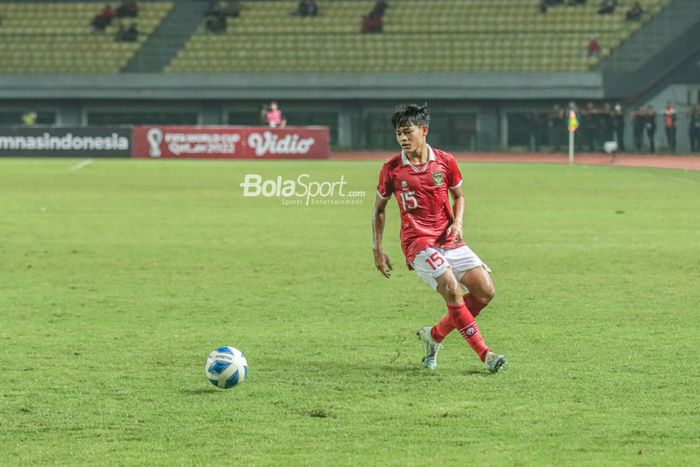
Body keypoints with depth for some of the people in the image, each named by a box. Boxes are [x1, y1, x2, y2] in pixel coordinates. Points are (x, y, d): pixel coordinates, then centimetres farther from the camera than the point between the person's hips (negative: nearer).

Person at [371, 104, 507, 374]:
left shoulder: (445, 162, 1)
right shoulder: (391, 170, -3)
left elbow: (458, 195, 17)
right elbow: (379, 209, 10)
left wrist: (458, 222, -2)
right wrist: (377, 249, 6)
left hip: (449, 239, 4)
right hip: (417, 242, -4)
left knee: (486, 291, -7)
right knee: (451, 288, -26)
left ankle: (435, 335, 10)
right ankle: (484, 353, -19)